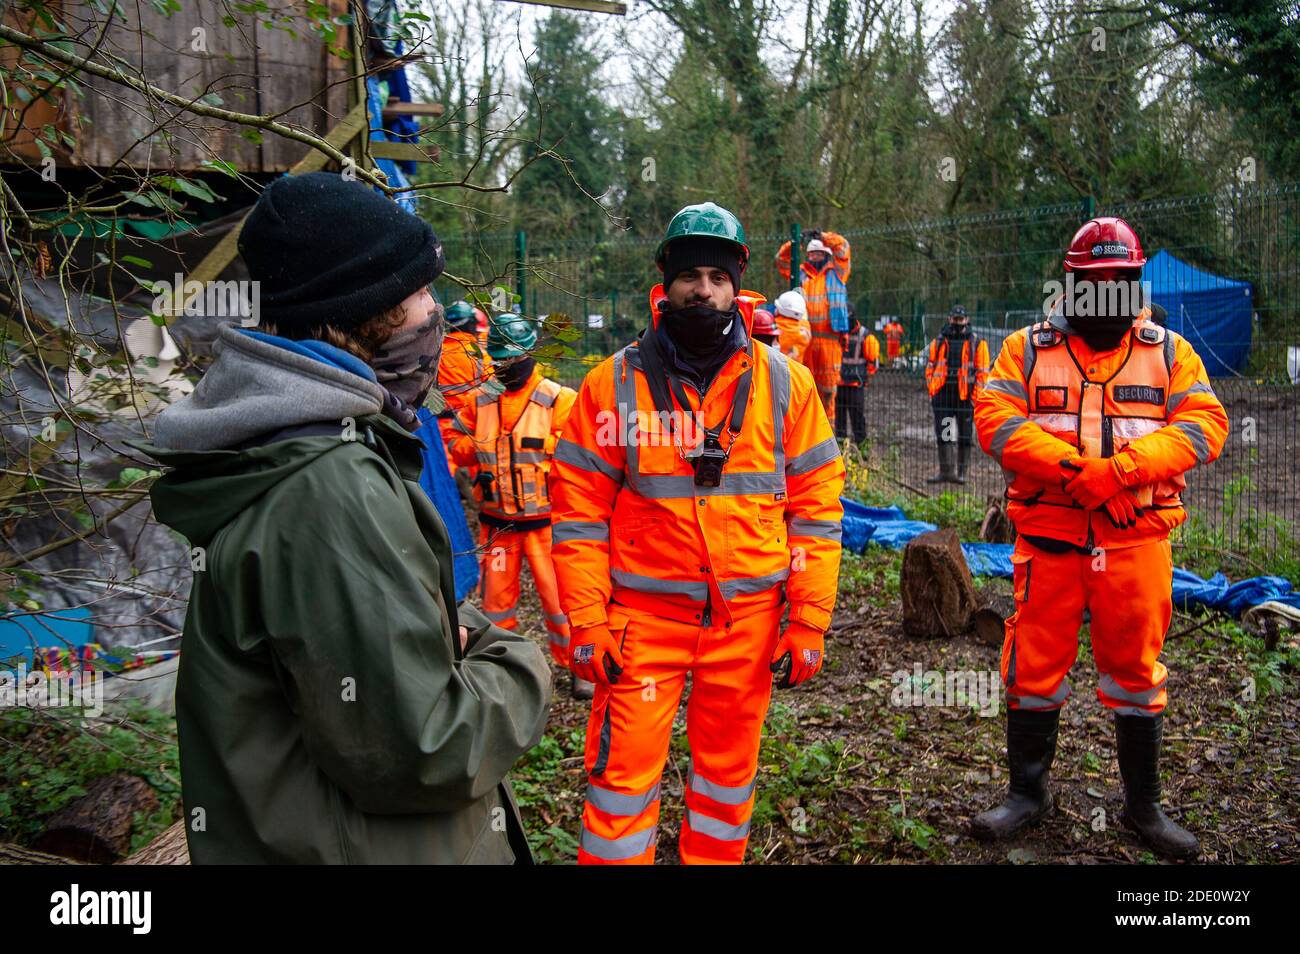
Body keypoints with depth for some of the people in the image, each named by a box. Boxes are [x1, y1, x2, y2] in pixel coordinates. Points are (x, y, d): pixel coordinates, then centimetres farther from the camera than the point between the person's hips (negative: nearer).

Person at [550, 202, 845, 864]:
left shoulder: (785, 383, 0)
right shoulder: (614, 383, -3)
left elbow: (817, 508, 1)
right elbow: (580, 511, -1)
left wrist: (810, 621, -2)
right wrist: (586, 623, -6)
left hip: (750, 616, 2)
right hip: (643, 616, -1)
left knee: (730, 765, 16)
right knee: (623, 774, 2)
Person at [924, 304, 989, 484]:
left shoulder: (977, 343, 3)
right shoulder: (938, 342, 11)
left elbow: (983, 372, 0)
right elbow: (930, 367, 13)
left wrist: (975, 396, -8)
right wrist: (932, 390, 3)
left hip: (965, 395, -2)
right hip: (942, 394, 2)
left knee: (964, 436, 5)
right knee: (943, 434, 0)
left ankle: (962, 472, 12)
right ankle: (946, 471, 4)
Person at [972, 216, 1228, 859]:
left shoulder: (1169, 352, 8)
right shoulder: (1028, 348, 5)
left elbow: (1205, 424, -4)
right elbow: (994, 418, -8)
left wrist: (1121, 469, -20)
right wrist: (1074, 470, -20)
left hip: (1137, 541, 1)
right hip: (1049, 539, -1)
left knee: (1138, 671, 10)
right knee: (1036, 666, 6)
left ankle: (1143, 806, 27)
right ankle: (1027, 792, 24)